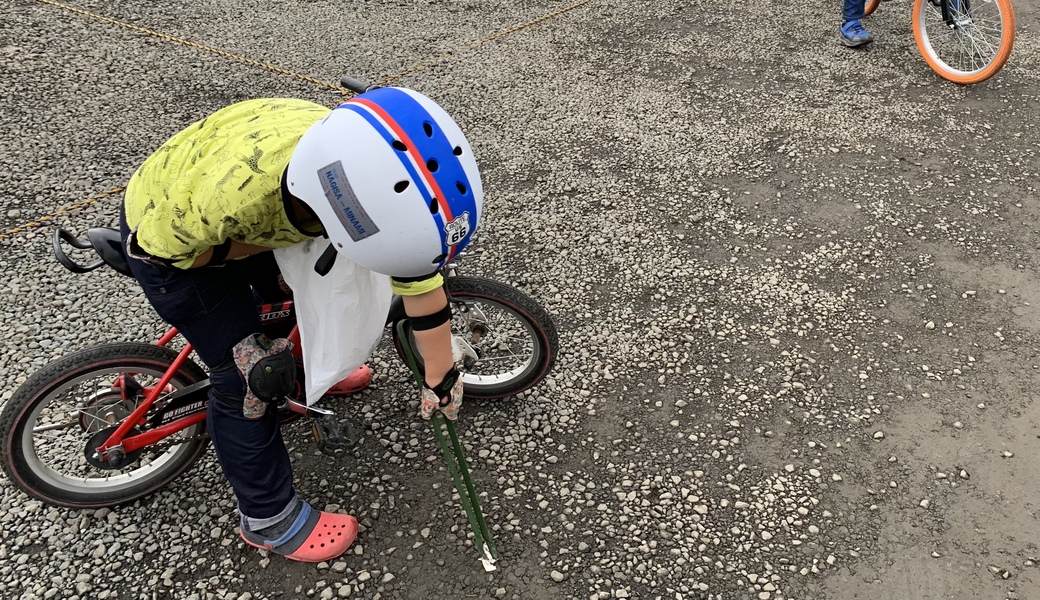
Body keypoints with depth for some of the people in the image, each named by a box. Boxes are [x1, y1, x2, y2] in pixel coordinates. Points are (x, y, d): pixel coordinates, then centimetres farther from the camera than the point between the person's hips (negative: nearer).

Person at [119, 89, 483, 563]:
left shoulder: (373, 176, -30)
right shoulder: (230, 189, -47)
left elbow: (421, 281, -17)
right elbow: (151, 246, -25)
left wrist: (441, 379, -7)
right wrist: (270, 241, -29)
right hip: (165, 235, -5)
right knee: (243, 377, -5)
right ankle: (269, 518, 16)